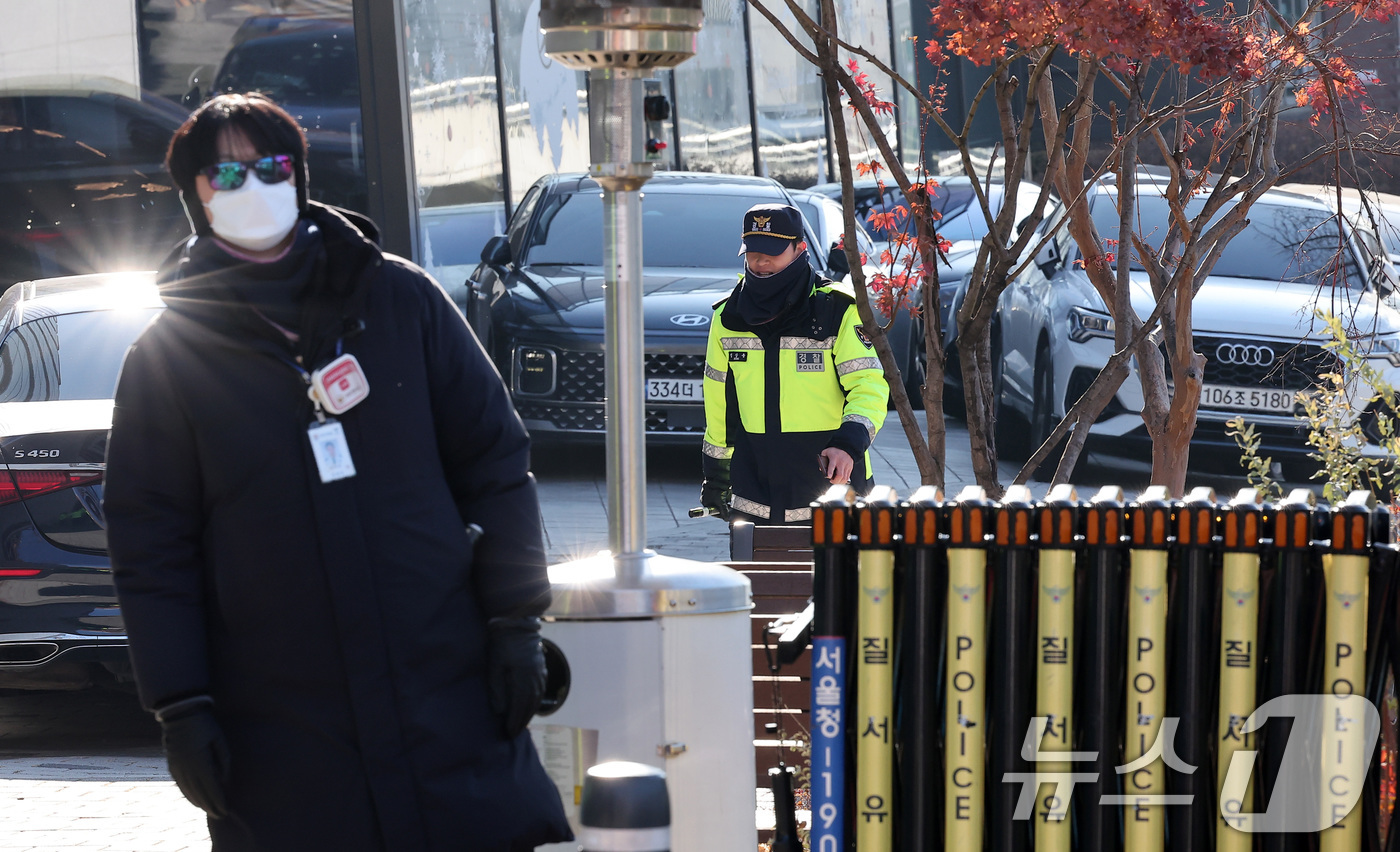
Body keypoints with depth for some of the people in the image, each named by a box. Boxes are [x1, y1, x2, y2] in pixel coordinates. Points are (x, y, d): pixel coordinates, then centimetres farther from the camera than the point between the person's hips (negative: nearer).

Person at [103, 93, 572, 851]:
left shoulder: (399, 299, 6)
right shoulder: (166, 358, 3)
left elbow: (494, 464, 7)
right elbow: (150, 550, 2)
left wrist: (514, 621, 1)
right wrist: (180, 707, -5)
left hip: (449, 693, 1)